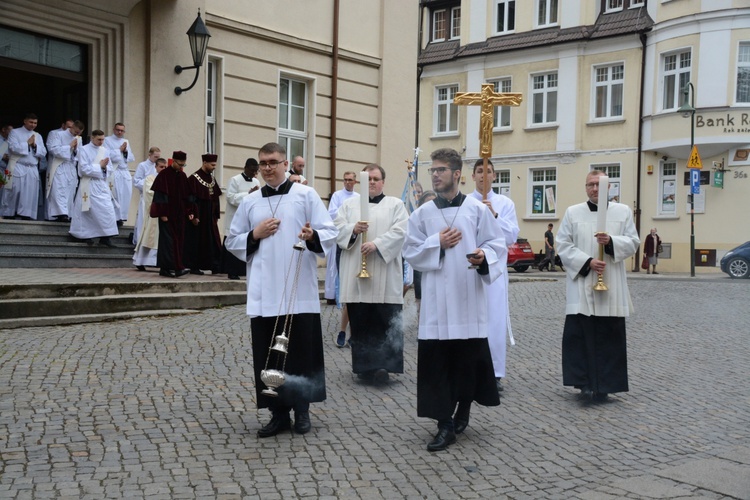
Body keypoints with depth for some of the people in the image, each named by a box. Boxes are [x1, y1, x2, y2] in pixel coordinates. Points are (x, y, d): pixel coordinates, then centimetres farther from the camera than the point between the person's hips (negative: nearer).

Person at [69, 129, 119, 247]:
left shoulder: (105, 151, 11)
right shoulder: (84, 150, -1)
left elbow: (111, 170, 11)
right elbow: (84, 169, -11)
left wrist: (105, 167, -10)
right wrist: (100, 166, -9)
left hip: (103, 185, 4)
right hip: (89, 185, -4)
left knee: (107, 210, -7)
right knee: (89, 212, 2)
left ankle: (105, 237, -4)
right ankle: (87, 235, 15)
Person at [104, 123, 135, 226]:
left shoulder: (126, 142, 20)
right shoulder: (107, 140, 2)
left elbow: (131, 158, 16)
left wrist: (126, 152, -2)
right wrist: (120, 150, -6)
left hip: (125, 172, 5)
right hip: (113, 172, -5)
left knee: (126, 195, 0)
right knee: (116, 196, -10)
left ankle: (122, 216, 9)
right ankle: (116, 217, -6)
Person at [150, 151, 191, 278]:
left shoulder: (182, 176, 10)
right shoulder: (164, 174, -8)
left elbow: (186, 196, 14)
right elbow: (159, 195, -11)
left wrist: (188, 212, 7)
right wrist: (162, 214, -15)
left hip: (179, 215, 6)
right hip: (167, 214, -6)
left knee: (178, 241, 4)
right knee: (168, 241, -6)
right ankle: (167, 267, -5)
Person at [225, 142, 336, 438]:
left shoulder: (306, 195, 2)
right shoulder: (249, 202, 12)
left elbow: (330, 233, -2)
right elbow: (232, 243, 16)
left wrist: (313, 236, -23)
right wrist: (254, 235, -3)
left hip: (300, 292, -3)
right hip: (264, 294, 3)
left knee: (302, 351, 4)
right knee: (269, 355, 5)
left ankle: (301, 410, 21)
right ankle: (279, 413, 18)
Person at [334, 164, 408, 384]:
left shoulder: (395, 204, 9)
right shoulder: (350, 203, 16)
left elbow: (399, 231, -5)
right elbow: (337, 227, 7)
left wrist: (376, 244, -17)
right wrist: (353, 229, -13)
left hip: (385, 276, -2)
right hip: (356, 273, 2)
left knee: (385, 320, -7)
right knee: (360, 321, 2)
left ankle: (382, 364, -7)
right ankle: (364, 365, 9)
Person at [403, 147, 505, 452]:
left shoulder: (477, 209, 2)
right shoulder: (422, 214, 7)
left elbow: (497, 243, 2)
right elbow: (410, 253, 5)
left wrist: (484, 256, -18)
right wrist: (437, 243, -9)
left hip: (469, 298, -1)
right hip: (436, 301, 1)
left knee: (471, 358, 7)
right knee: (437, 361, -2)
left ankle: (463, 411, 30)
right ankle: (445, 425, 6)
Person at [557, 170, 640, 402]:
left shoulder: (623, 211, 9)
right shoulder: (572, 212, 6)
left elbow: (633, 243, 5)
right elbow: (563, 246, 1)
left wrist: (611, 241, -14)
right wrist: (587, 262, -12)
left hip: (611, 287, 1)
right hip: (581, 285, -1)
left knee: (608, 337, 2)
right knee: (581, 335, -4)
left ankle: (603, 385, 11)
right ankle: (585, 382, 4)